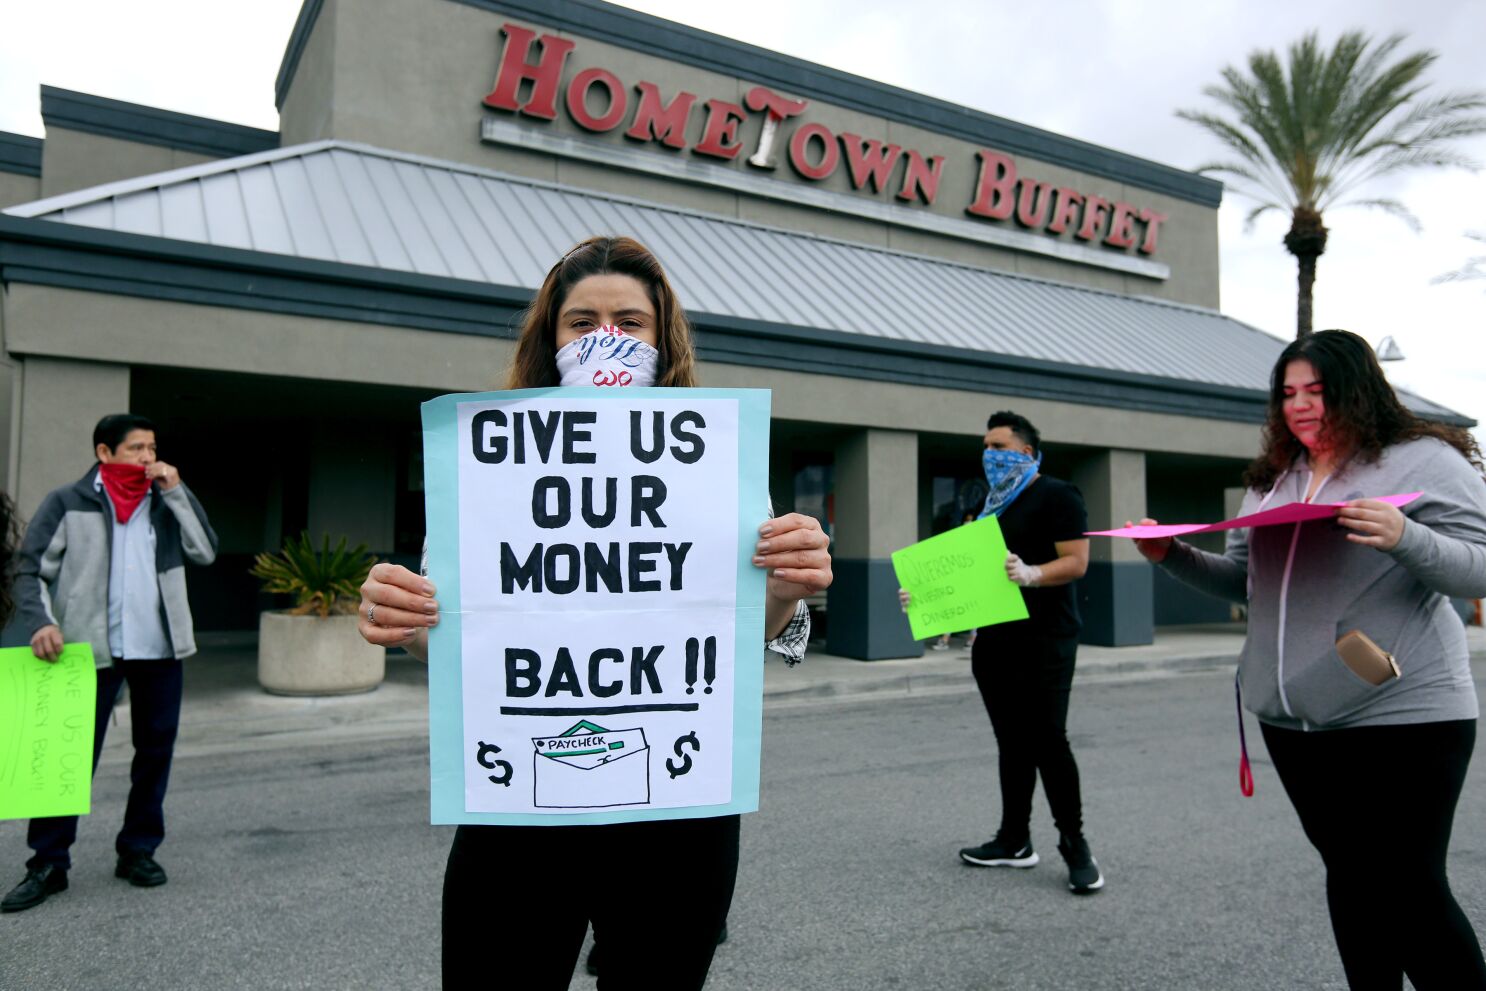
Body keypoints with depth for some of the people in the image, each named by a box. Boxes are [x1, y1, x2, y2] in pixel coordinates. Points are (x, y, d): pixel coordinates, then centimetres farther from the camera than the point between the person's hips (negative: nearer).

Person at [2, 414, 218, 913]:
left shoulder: (164, 502, 10)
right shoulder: (67, 503, 0)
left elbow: (206, 551, -1)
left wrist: (177, 491, -6)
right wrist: (42, 622, -17)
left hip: (160, 649, 3)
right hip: (93, 649, -3)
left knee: (156, 750, 9)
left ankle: (138, 850, 22)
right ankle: (48, 863, 12)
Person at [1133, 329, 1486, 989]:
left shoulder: (1426, 460, -3)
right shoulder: (1272, 480, 14)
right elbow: (1245, 582, 17)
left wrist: (1403, 538, -28)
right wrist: (1173, 556, 2)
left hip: (1403, 715, -6)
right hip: (1292, 720, 6)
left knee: (1410, 887, -2)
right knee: (1350, 875, 15)